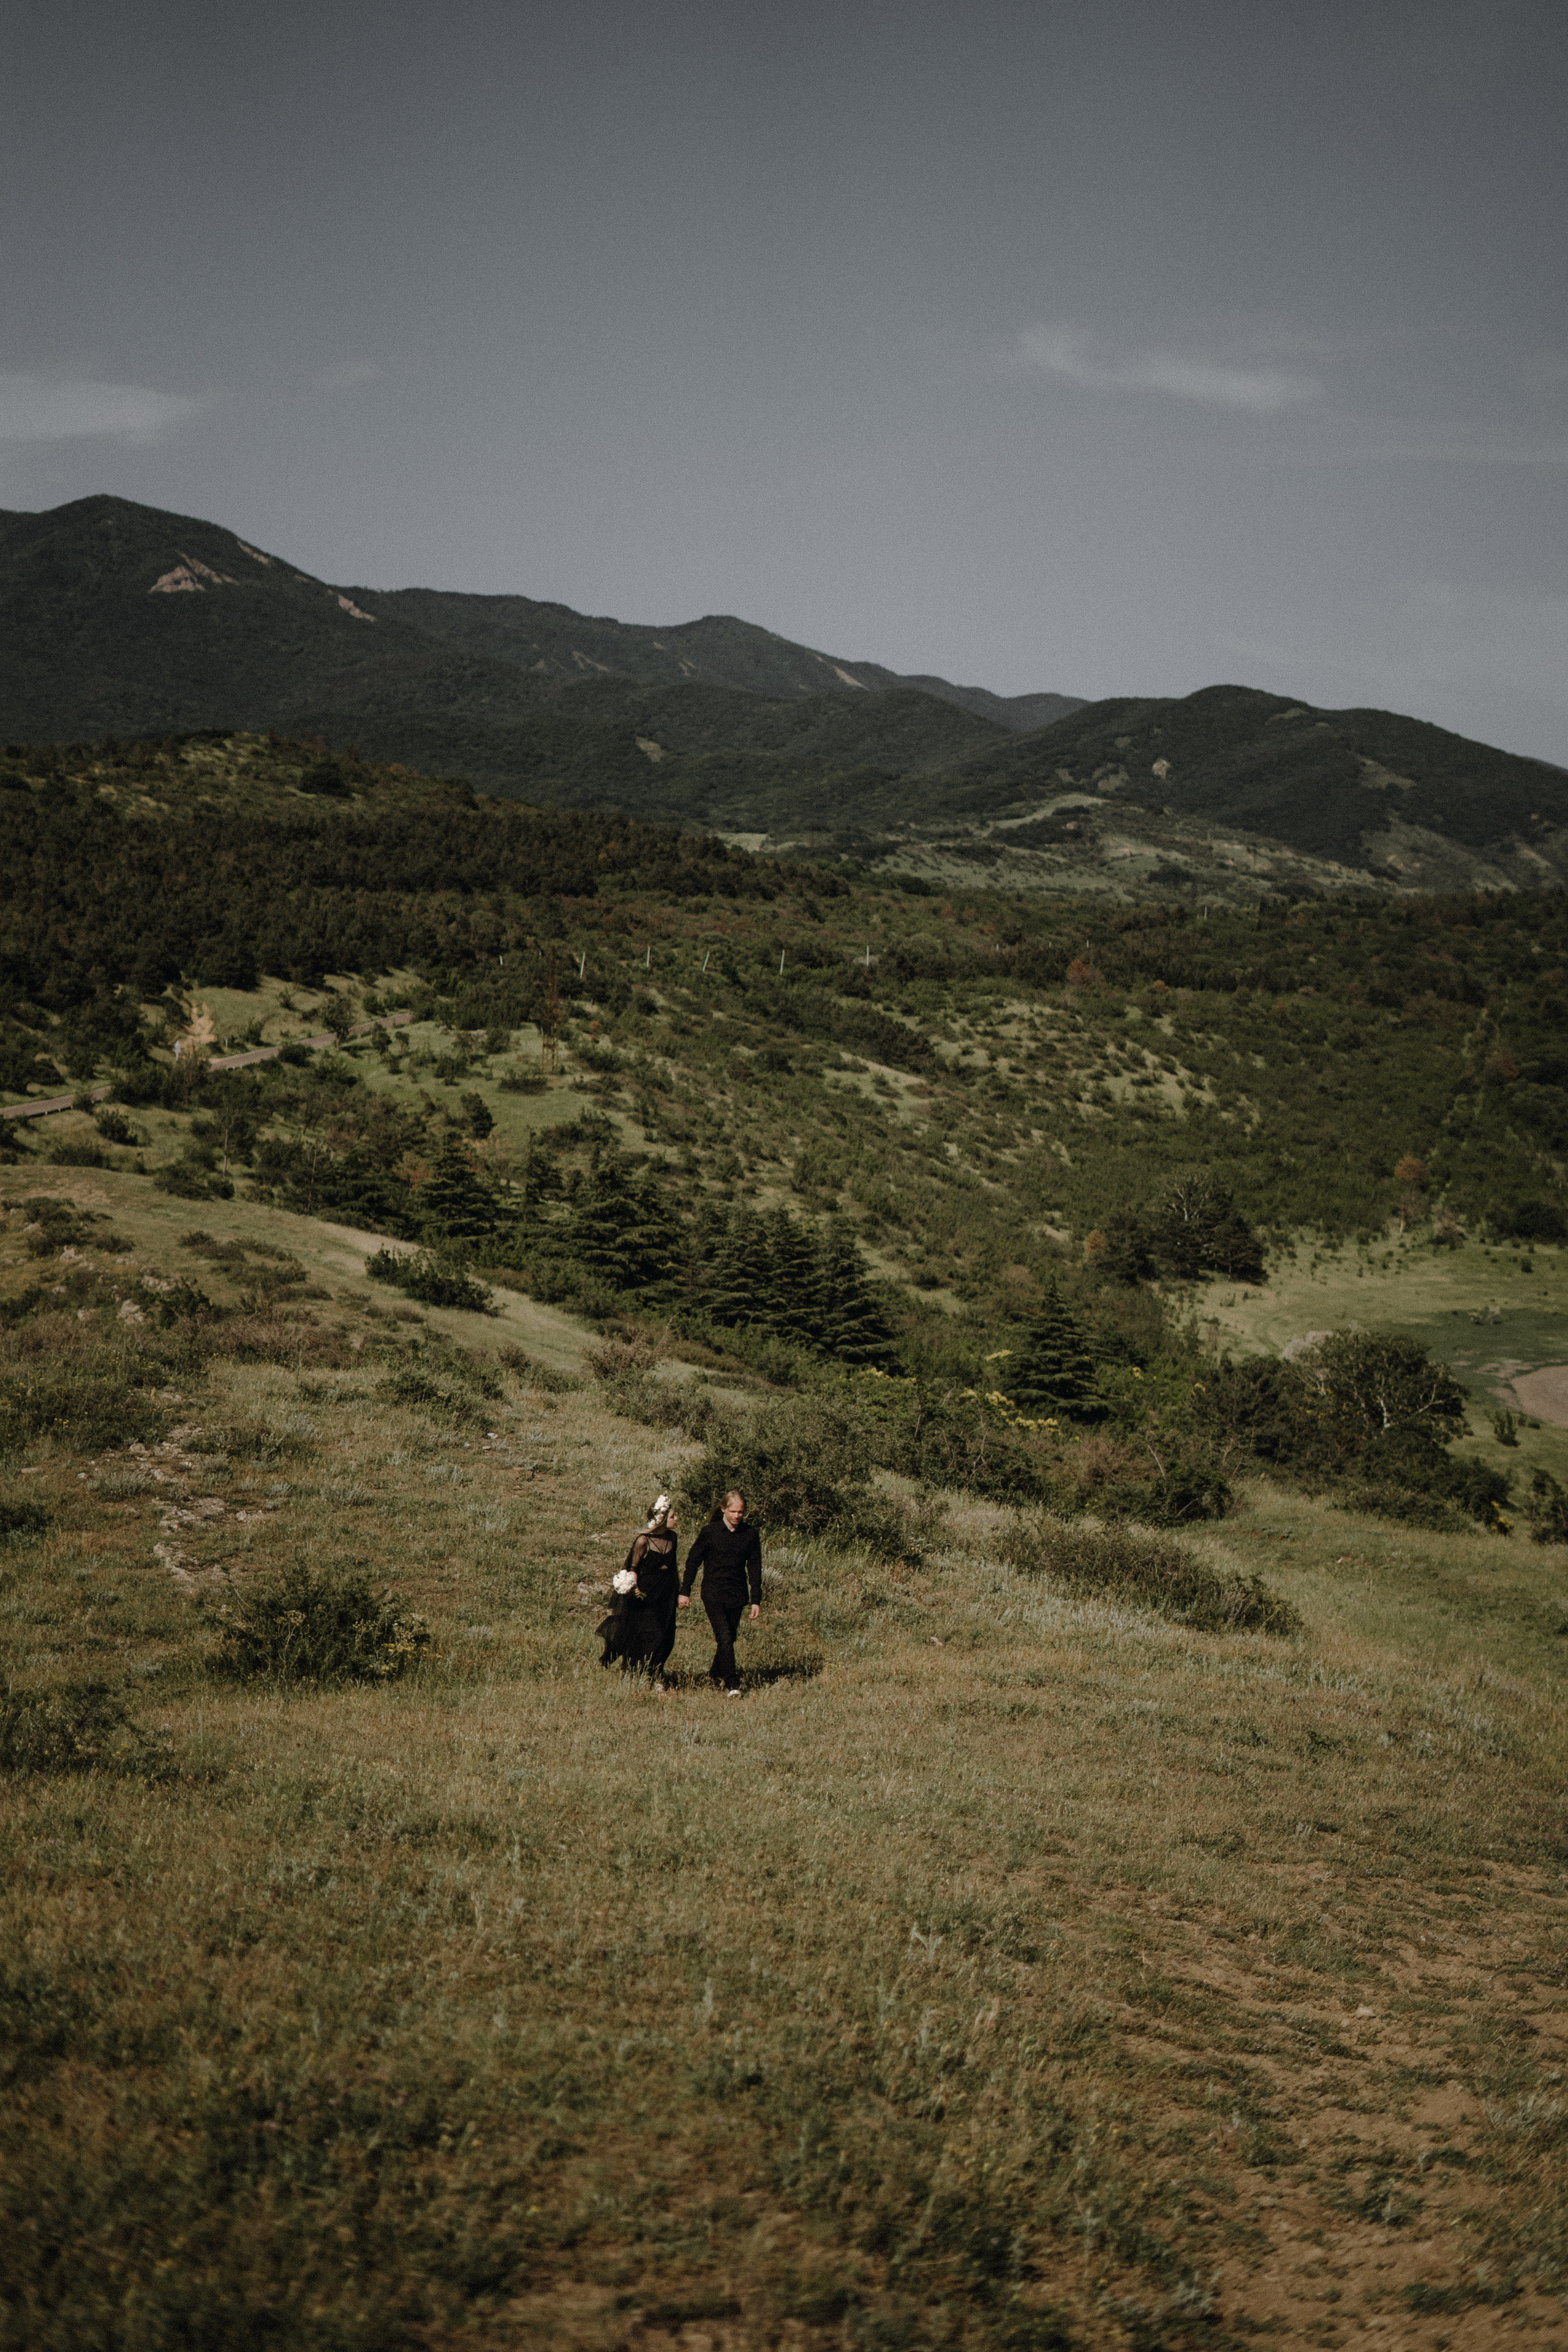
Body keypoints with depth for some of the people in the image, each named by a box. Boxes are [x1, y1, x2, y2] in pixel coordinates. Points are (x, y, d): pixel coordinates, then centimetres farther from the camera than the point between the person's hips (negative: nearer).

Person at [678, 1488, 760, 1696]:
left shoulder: (750, 1534, 2)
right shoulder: (709, 1532, -5)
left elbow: (755, 1569, 7)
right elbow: (693, 1561, 3)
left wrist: (756, 1600, 4)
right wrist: (685, 1592, 2)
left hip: (737, 1595, 3)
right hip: (713, 1593, -3)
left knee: (729, 1639, 10)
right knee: (725, 1638, -13)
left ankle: (715, 1674, 33)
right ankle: (731, 1685, -13)